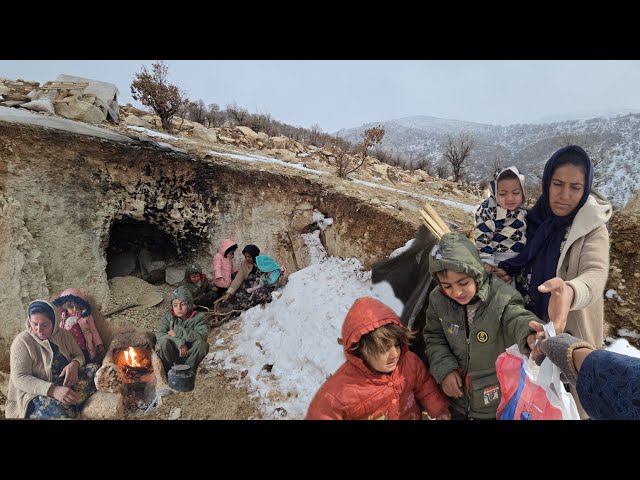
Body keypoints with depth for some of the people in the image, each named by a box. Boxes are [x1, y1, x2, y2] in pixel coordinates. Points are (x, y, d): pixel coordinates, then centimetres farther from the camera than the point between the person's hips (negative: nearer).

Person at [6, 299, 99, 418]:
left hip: (67, 382, 6)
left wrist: (74, 364, -15)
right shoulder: (22, 341, -9)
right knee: (56, 412, -37)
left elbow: (79, 356, 13)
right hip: (37, 392, -6)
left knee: (95, 369, -18)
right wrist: (52, 390, -31)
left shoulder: (65, 335, 5)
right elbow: (20, 378, -16)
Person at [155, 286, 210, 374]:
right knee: (164, 341, -28)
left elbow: (202, 335, -22)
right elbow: (159, 334, -15)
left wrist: (179, 332, -23)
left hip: (189, 355, -1)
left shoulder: (199, 317, -2)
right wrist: (179, 343, -29)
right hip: (171, 355, 1)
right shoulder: (168, 317, 2)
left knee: (200, 343, -30)